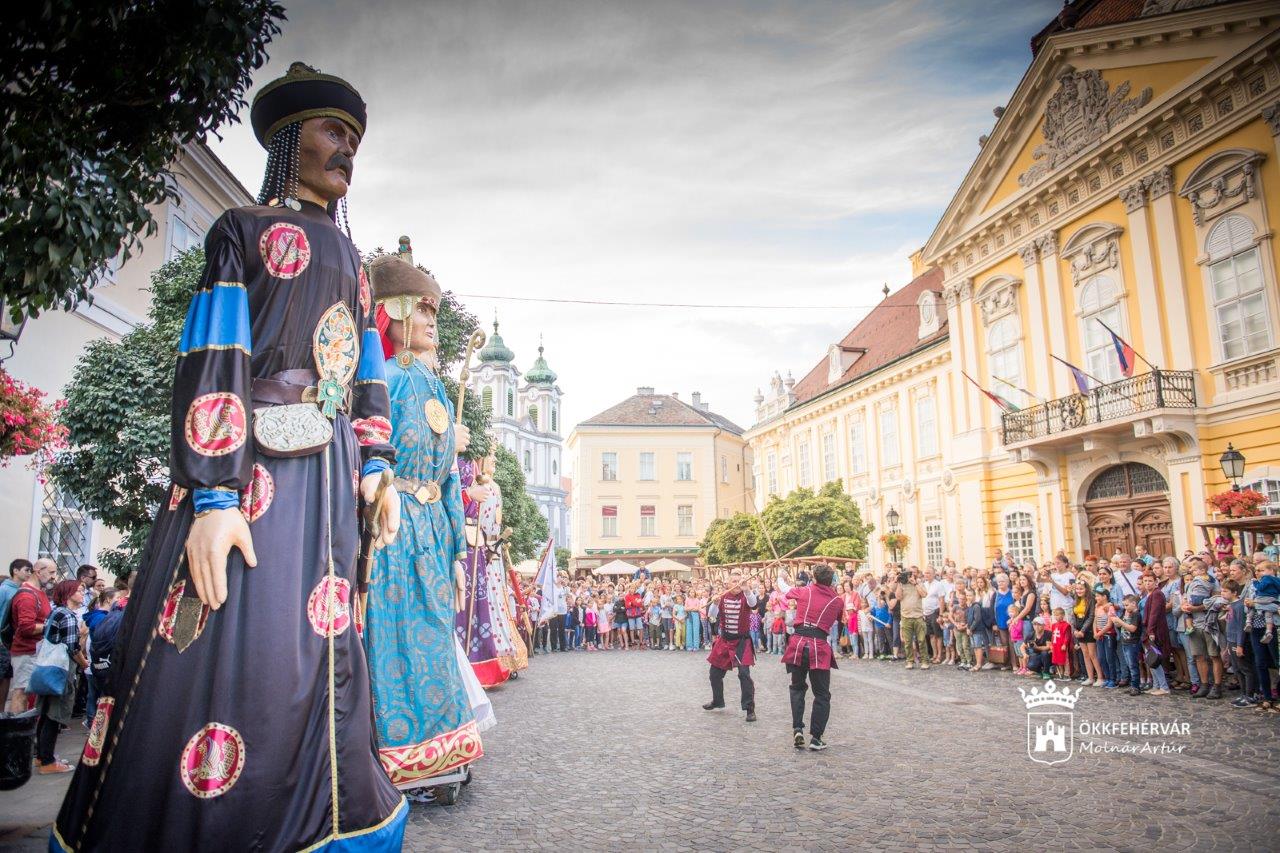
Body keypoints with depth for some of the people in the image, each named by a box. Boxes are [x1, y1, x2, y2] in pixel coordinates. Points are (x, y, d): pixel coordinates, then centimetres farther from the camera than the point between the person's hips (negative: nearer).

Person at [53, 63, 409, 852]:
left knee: (313, 655, 8)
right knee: (216, 647, -7)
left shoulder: (348, 261, 23)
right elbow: (211, 365, -8)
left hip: (327, 478, 6)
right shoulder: (244, 229, 4)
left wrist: (375, 469, 9)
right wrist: (213, 497, -18)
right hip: (248, 467, -6)